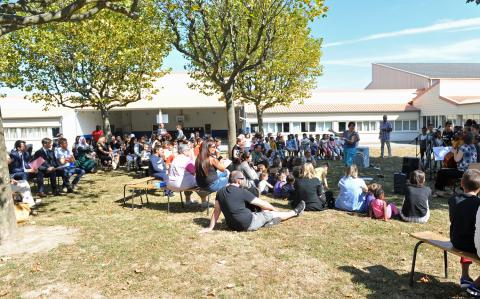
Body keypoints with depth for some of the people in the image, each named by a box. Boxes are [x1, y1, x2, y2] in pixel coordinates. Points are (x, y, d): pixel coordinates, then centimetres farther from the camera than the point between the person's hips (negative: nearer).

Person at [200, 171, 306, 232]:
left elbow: (216, 211, -1)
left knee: (265, 212, 26)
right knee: (274, 214, 14)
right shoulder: (242, 192, -17)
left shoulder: (220, 192, -1)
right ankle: (295, 212, 37)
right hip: (248, 224, -6)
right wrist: (274, 209, 10)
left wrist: (210, 227, 4)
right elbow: (261, 203, -6)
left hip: (232, 225, 7)